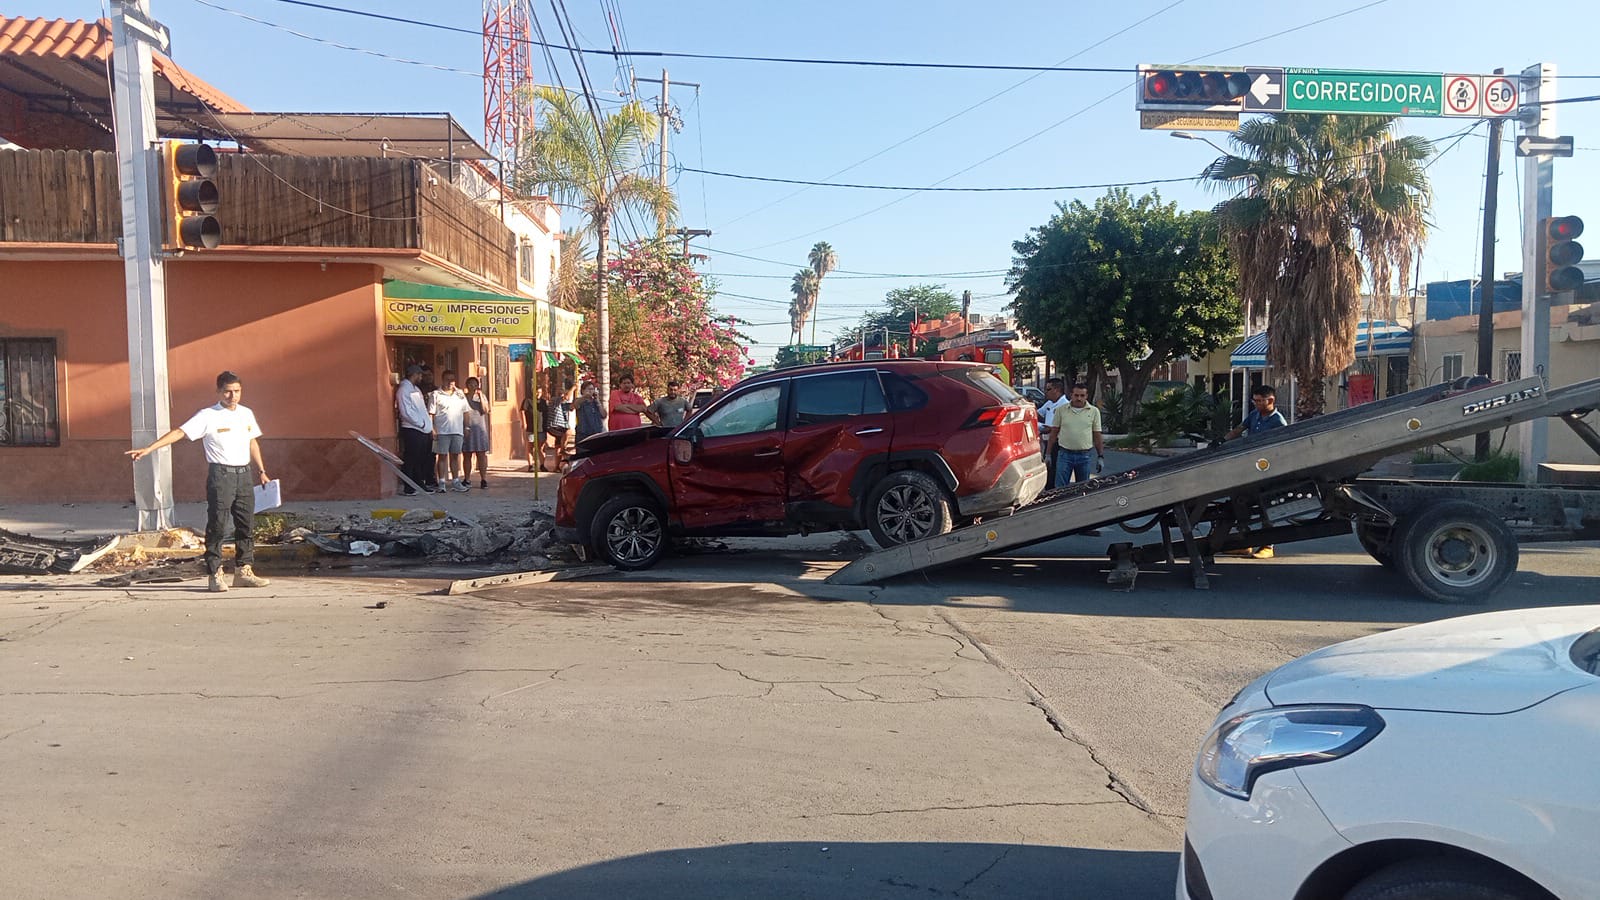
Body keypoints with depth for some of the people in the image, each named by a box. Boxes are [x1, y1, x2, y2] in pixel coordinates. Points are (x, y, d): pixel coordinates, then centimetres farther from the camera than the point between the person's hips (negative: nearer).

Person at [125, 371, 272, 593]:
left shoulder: (247, 414, 11)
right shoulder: (207, 416, -5)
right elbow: (179, 432, -13)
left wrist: (261, 471, 22)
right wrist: (149, 449, -23)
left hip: (244, 474, 5)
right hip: (220, 475, -5)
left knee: (247, 525, 7)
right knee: (217, 526, -3)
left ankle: (243, 571, 16)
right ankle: (215, 575, 3)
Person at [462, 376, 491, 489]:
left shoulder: (482, 397, 10)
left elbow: (485, 410, -5)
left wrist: (480, 396, -9)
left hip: (480, 429, 1)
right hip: (466, 430, -1)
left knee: (481, 454, -2)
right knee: (467, 455, 2)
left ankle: (484, 479, -1)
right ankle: (467, 479, 9)